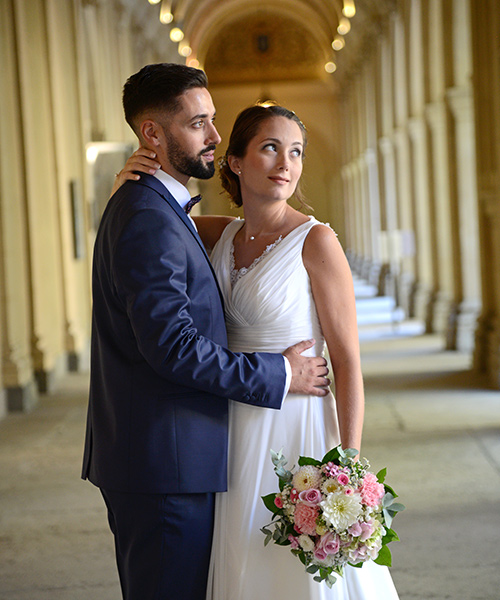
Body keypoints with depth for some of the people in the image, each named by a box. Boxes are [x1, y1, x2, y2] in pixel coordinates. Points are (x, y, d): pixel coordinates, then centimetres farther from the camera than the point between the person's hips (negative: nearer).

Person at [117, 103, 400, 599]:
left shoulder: (315, 241, -11)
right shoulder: (226, 235, 5)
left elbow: (348, 362, -11)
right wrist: (130, 180, -3)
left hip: (297, 432, -5)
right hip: (237, 438, 6)